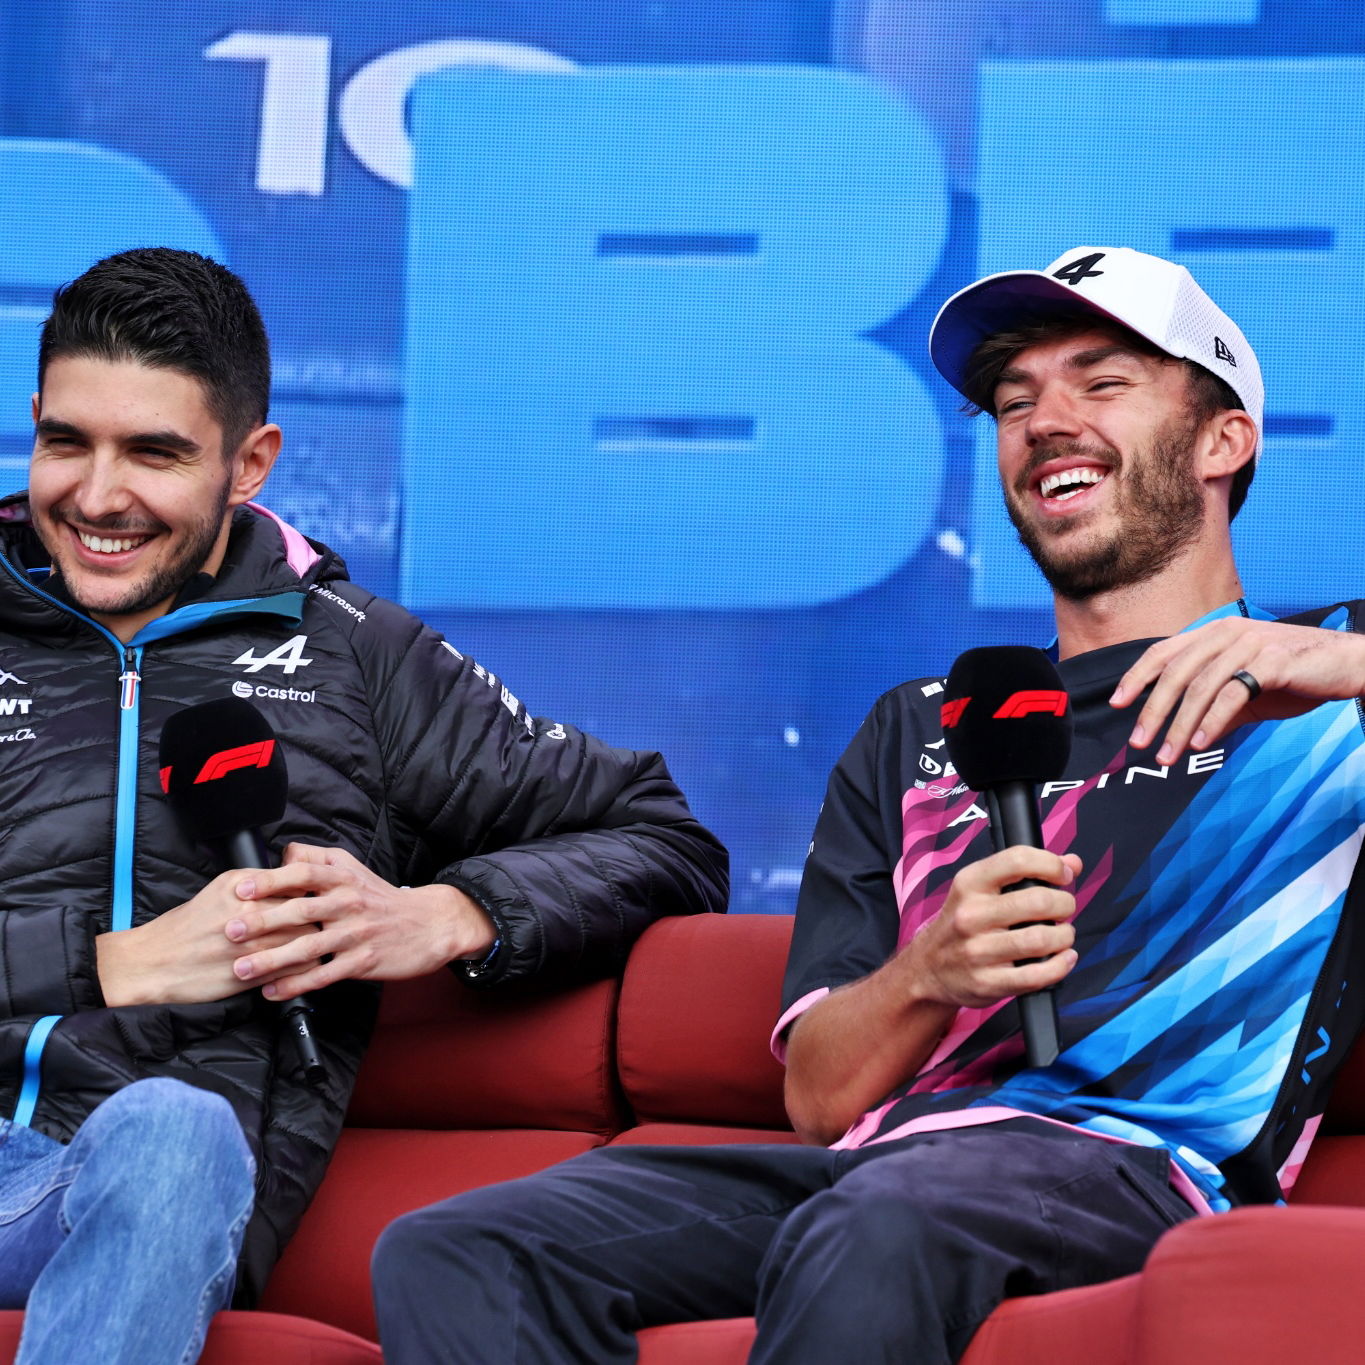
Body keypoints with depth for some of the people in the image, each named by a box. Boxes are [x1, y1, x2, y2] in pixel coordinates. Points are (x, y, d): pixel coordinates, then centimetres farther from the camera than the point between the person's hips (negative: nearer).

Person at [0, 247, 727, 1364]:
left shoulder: (351, 657, 20)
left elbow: (669, 842, 20)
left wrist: (444, 918, 2)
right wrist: (116, 966, -3)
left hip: (160, 1185, 0)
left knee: (169, 1131, -39)